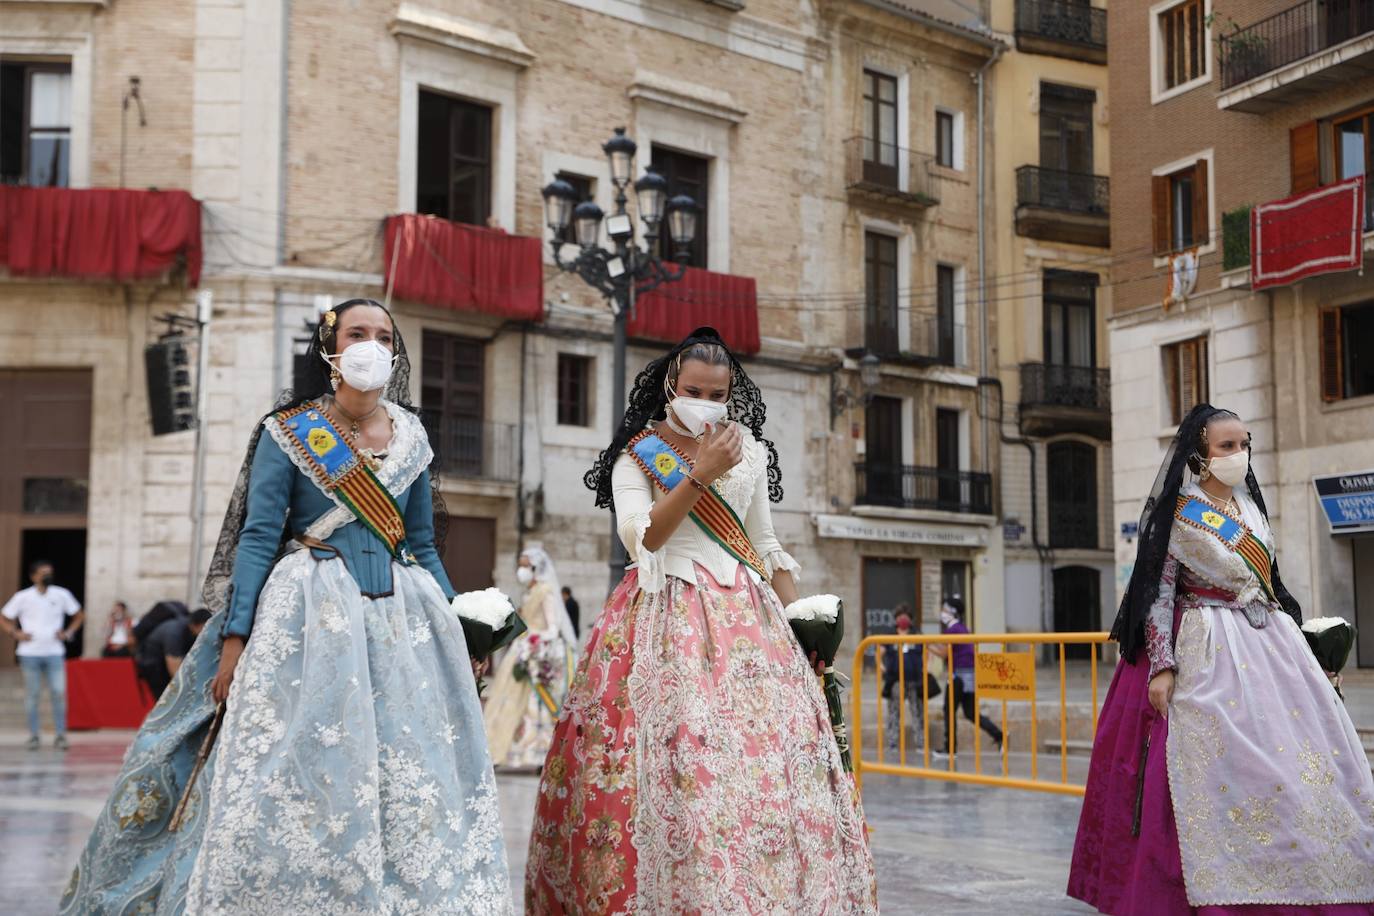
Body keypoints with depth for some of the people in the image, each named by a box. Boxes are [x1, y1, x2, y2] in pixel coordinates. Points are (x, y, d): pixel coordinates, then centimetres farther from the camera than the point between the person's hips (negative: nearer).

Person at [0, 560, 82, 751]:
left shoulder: (61, 595, 3)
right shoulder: (23, 597, 0)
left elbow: (79, 614, 15)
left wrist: (68, 632, 4)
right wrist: (16, 633, -4)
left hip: (54, 651, 0)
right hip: (30, 653, 0)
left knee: (59, 693, -6)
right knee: (32, 695, 4)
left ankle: (60, 736, 0)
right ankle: (33, 736, 11)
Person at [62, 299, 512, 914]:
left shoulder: (411, 439, 12)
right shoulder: (288, 432, 0)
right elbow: (257, 538, -5)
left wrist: (457, 623, 11)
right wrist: (234, 637, -12)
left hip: (400, 617, 4)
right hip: (309, 612, -4)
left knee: (404, 780, 2)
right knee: (298, 773, -7)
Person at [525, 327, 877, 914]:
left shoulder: (749, 450, 13)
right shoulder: (637, 455, 4)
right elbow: (641, 539, -11)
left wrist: (801, 622, 13)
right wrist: (700, 475, -16)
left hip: (745, 615, 3)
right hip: (667, 619, -3)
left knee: (770, 757, -7)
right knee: (673, 762, -14)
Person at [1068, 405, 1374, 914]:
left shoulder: (1250, 507, 13)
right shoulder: (1179, 515, -6)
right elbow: (1158, 592, -9)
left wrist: (1299, 648, 20)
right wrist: (1161, 666, -18)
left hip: (1270, 645, 7)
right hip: (1208, 656, -7)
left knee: (1294, 761, 3)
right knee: (1219, 764, -11)